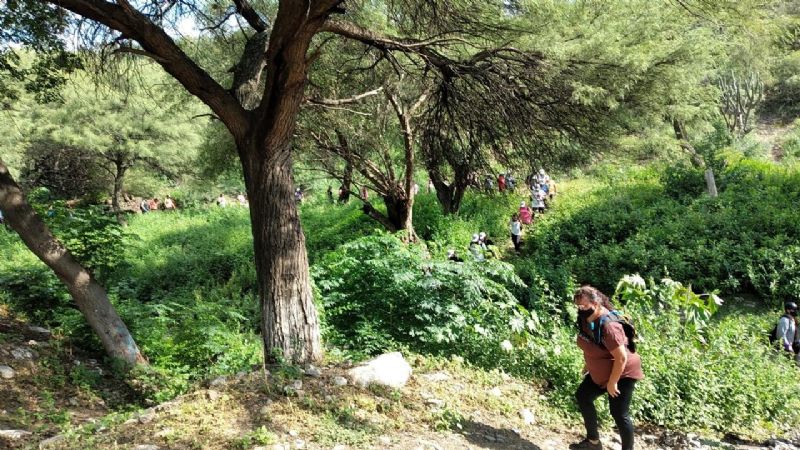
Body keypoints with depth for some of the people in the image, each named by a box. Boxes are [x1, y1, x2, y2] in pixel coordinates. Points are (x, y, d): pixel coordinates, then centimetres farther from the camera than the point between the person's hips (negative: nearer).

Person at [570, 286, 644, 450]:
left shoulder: (608, 326, -34)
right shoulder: (587, 319, -7)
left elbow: (621, 358, -31)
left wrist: (612, 383, -23)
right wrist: (587, 364, 17)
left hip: (622, 373, -10)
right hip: (599, 372, 10)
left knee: (619, 414, -4)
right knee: (582, 396, 16)